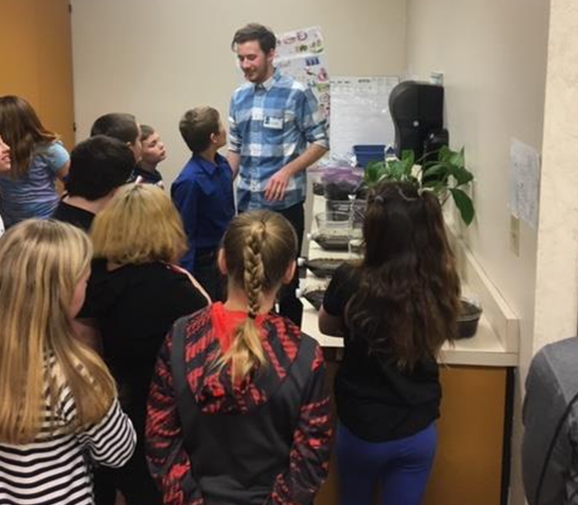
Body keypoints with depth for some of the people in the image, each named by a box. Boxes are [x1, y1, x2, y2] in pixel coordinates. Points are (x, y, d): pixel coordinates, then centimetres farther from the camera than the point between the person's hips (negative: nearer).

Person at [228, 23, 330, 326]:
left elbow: (320, 142, -5)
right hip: (247, 203, 5)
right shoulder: (239, 97, 9)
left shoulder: (297, 93, -7)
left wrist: (287, 171, -18)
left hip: (284, 202, -5)